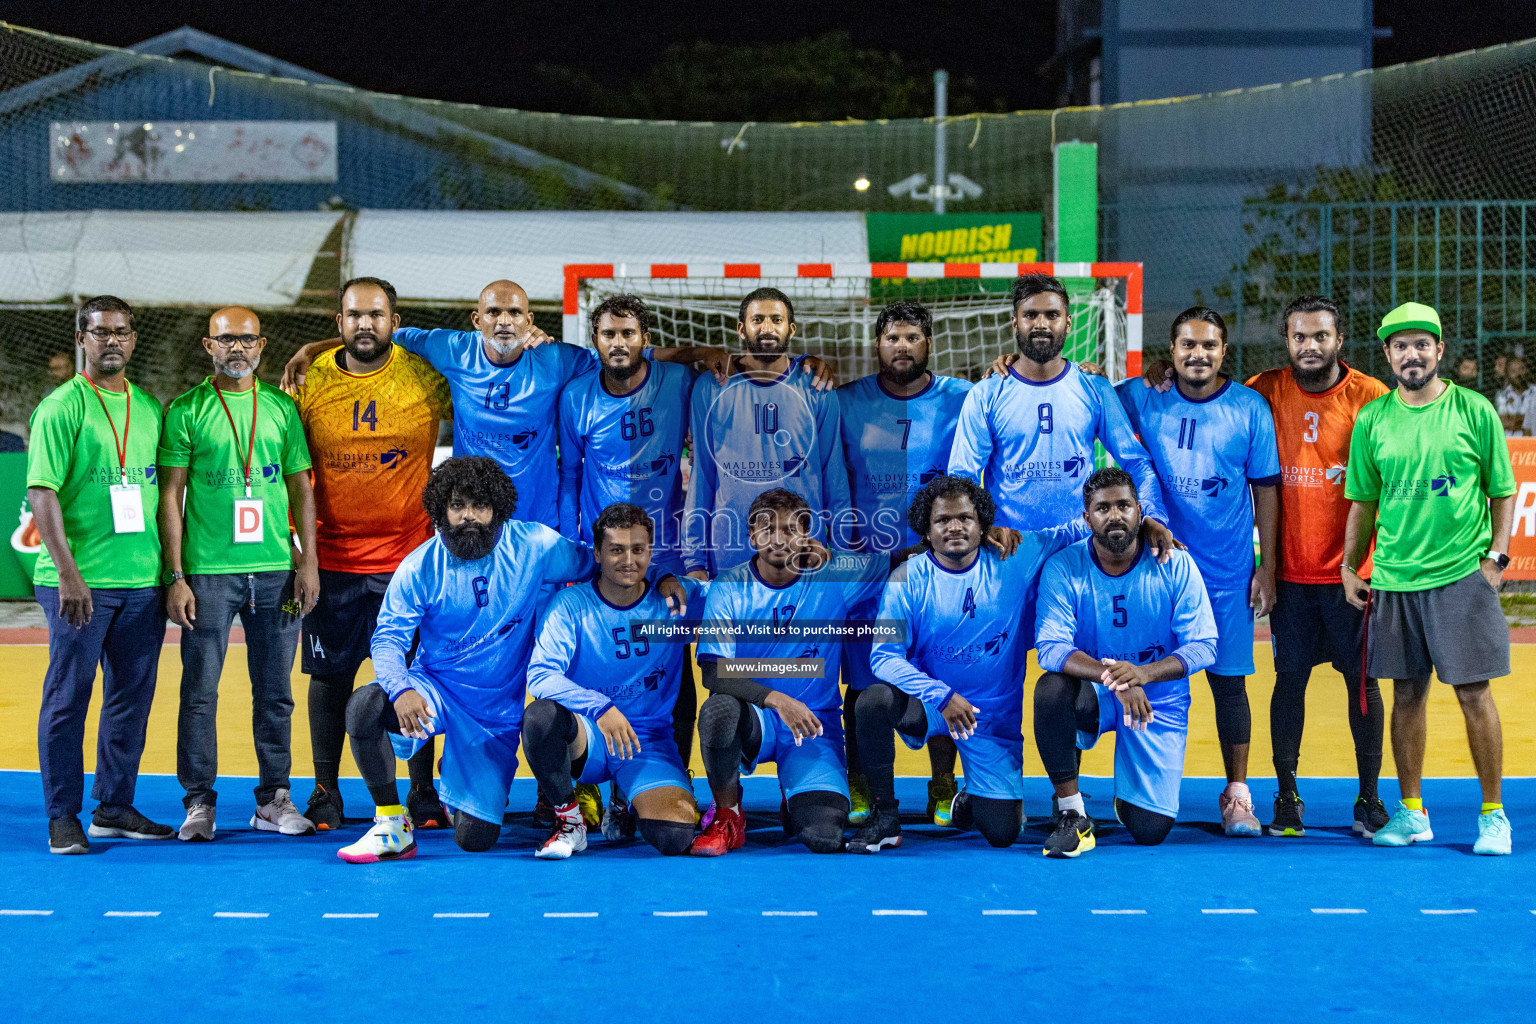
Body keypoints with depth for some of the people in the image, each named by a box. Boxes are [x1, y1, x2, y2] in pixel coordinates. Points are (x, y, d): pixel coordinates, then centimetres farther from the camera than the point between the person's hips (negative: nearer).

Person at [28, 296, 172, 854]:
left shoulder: (150, 407, 12)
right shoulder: (61, 407, -5)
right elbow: (41, 493, -11)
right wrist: (67, 571, -19)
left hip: (142, 578, 6)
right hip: (79, 581, -6)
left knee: (133, 695, 10)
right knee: (69, 696, 0)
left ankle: (115, 807, 21)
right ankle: (63, 817, 8)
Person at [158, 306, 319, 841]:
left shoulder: (281, 407, 11)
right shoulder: (186, 411, 2)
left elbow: (301, 489, 12)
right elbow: (170, 496, -1)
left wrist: (308, 561, 3)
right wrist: (175, 575, -7)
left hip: (275, 571, 3)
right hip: (207, 571, -3)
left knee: (275, 690, 7)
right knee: (200, 689, -1)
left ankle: (274, 798, 15)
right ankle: (199, 801, 8)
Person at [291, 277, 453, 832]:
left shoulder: (427, 378, -2)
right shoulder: (309, 382, 1)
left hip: (408, 556, -1)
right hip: (332, 555, 1)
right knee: (329, 676, 6)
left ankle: (422, 792, 14)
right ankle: (326, 792, 18)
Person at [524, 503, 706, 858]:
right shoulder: (571, 605, -7)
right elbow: (540, 675, -19)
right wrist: (600, 708, -34)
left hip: (650, 744, 1)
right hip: (585, 739, -1)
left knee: (677, 838, -23)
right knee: (541, 714, -35)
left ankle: (633, 802, 17)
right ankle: (569, 821, -9)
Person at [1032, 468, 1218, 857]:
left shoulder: (1175, 565, -11)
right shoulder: (1063, 569, -13)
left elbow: (1203, 645, -14)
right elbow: (1051, 648, -22)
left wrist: (1142, 673, -34)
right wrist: (1111, 677, -41)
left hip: (1159, 702, 0)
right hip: (1091, 695, 0)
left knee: (1150, 830, -10)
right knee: (1051, 688, -36)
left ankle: (1130, 796, 31)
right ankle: (1072, 814, -18)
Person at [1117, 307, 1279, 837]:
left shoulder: (1250, 408, 0)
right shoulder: (1141, 399, 1)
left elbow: (1265, 490, 3)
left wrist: (1268, 567, 0)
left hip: (1228, 570, 0)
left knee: (1229, 678, 4)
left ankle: (1237, 793, 13)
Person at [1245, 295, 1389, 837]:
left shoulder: (1370, 397, -4)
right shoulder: (1265, 392, 1)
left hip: (1353, 567, -1)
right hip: (1291, 569, 1)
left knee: (1362, 679, 5)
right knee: (1289, 678, 4)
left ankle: (1368, 798, 16)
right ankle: (1286, 797, 14)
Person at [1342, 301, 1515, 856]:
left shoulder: (1474, 410, 0)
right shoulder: (1371, 420, 6)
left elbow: (1503, 491, 4)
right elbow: (1363, 502, 13)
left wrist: (1496, 556, -4)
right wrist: (1349, 567, 8)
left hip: (1462, 575, -2)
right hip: (1394, 578, 3)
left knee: (1473, 693, -2)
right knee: (1407, 694, 8)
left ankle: (1493, 813, 10)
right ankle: (1411, 811, 18)